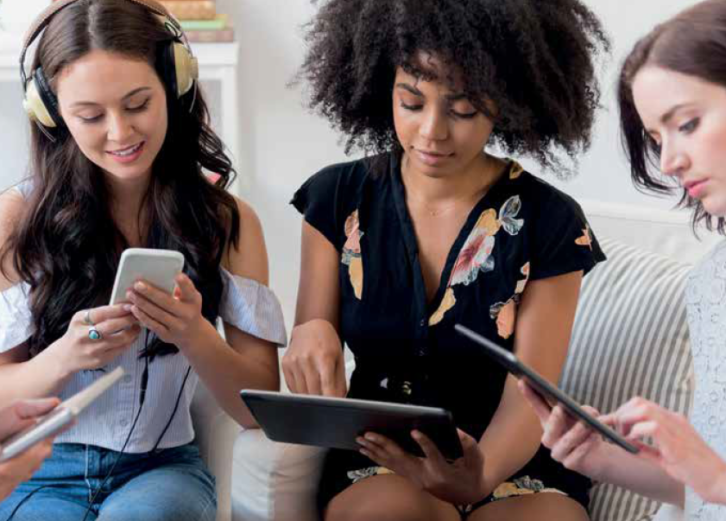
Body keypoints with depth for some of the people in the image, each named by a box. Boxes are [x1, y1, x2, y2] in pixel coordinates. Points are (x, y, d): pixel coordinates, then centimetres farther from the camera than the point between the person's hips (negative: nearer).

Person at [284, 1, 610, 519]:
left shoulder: (550, 222, -6)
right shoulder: (338, 199, -1)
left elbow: (529, 397, -12)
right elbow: (310, 367, 1)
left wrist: (481, 475, -34)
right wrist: (312, 337, -24)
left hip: (510, 459, 0)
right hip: (376, 460, 1)